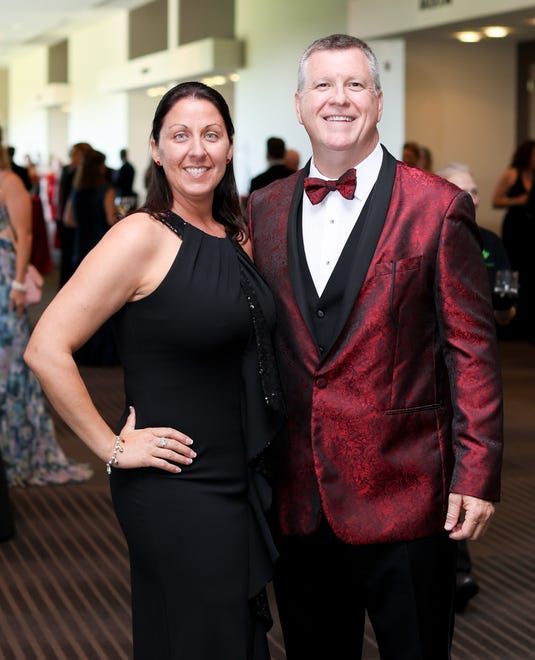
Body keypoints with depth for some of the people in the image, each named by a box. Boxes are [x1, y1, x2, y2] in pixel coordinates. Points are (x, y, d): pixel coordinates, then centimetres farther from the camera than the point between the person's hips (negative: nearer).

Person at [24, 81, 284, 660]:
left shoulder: (238, 237, 8)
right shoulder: (142, 237, -15)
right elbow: (45, 350, -20)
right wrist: (113, 449, -16)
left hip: (243, 479, 8)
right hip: (176, 488, -7)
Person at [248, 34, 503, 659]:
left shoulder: (437, 207, -6)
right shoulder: (264, 210, 7)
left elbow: (471, 349, -7)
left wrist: (477, 475, -11)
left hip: (403, 492, -4)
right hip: (297, 499, 4)